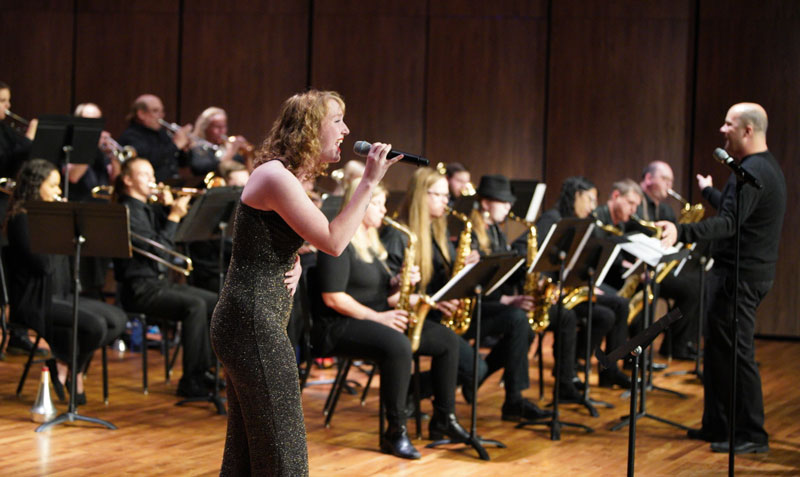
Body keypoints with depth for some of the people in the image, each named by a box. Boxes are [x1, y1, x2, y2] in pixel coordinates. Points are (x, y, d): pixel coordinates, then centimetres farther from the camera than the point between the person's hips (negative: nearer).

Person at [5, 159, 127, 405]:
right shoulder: (21, 220, -12)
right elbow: (42, 264, -21)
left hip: (58, 294, 9)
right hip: (35, 301, -9)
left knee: (118, 319, -3)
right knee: (95, 324, -28)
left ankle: (64, 364, 1)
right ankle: (67, 366, -1)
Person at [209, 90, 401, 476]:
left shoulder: (288, 178, 15)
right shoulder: (276, 177, -16)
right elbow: (333, 242, -18)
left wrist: (295, 268, 4)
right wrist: (369, 182, -15)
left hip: (243, 323, 10)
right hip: (253, 325, -10)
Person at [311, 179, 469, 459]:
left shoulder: (372, 241, 17)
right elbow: (332, 298, -20)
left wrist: (397, 283, -2)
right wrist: (377, 317, -21)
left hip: (379, 317, 10)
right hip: (341, 326, -10)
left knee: (447, 341, -1)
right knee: (398, 346, -38)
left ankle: (444, 419, 8)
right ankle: (396, 433, -30)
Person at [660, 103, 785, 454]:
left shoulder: (751, 173, -19)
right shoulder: (766, 167, 15)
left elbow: (728, 223, -30)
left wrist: (682, 233, -40)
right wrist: (709, 191, 45)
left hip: (740, 276, -11)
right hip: (750, 270, 11)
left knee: (736, 351, -6)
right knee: (718, 347, 16)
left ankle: (751, 436, -2)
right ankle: (717, 426, 22)